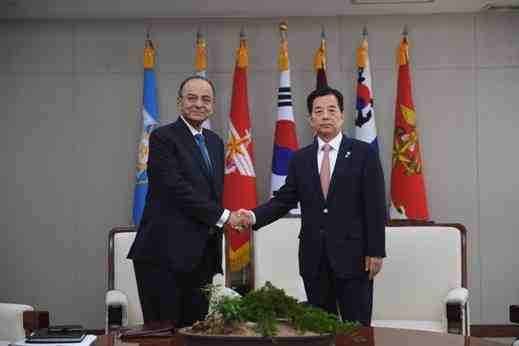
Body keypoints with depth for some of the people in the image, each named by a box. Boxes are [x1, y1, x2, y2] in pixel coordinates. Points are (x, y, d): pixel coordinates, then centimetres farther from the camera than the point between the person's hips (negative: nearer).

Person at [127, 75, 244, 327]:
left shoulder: (215, 142, 17)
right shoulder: (163, 137, -6)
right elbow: (177, 189, -16)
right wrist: (222, 216, -12)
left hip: (201, 254, 7)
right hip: (165, 253, -7)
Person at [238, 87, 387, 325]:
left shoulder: (364, 153, -2)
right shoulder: (300, 159, 9)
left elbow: (375, 206, -5)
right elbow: (284, 199, 6)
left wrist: (375, 251, -9)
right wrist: (254, 216, -12)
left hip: (352, 255, -3)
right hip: (313, 258, 4)